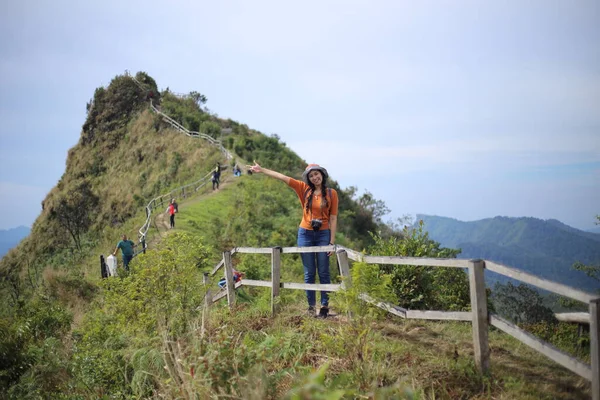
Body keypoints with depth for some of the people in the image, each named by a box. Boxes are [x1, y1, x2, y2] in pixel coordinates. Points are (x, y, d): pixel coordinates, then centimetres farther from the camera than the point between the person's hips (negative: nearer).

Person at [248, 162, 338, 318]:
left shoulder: (331, 193, -1)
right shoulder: (304, 189, 2)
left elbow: (333, 217, -2)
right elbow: (283, 177, 0)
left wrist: (332, 241, -5)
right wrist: (262, 170, -2)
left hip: (323, 235, -1)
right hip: (305, 234, 1)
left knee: (323, 272, 2)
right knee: (309, 273, 6)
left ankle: (325, 306, 8)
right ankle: (311, 306, 12)